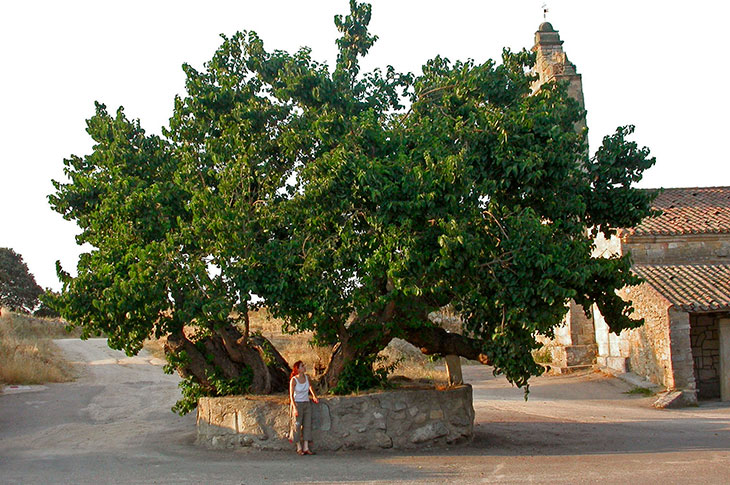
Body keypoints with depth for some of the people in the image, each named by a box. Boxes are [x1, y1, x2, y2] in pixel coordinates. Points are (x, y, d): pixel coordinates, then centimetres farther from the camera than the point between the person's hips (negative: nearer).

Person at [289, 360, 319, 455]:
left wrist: (314, 396, 18)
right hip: (297, 404, -5)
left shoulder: (307, 377, 0)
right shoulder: (293, 380, -14)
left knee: (307, 425, -1)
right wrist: (295, 408, -19)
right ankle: (299, 448, 1)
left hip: (307, 404, 5)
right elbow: (291, 395, -12)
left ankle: (306, 448, -1)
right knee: (297, 425, -4)